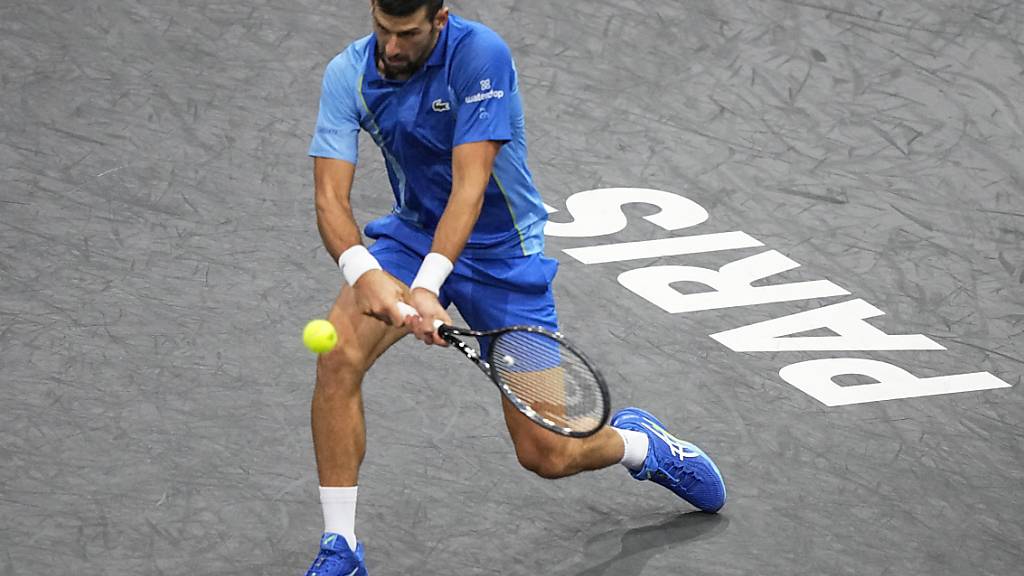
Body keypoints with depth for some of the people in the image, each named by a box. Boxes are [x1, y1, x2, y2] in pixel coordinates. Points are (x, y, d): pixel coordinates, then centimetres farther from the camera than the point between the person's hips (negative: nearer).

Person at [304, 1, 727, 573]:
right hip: (413, 233, 3)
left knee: (546, 454, -3)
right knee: (338, 357, -26)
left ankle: (638, 442, 34)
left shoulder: (481, 54, -26)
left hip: (502, 252, -3)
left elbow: (469, 187, -32)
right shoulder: (348, 75, -14)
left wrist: (427, 287, -44)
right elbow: (331, 195, -20)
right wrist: (363, 271, -41)